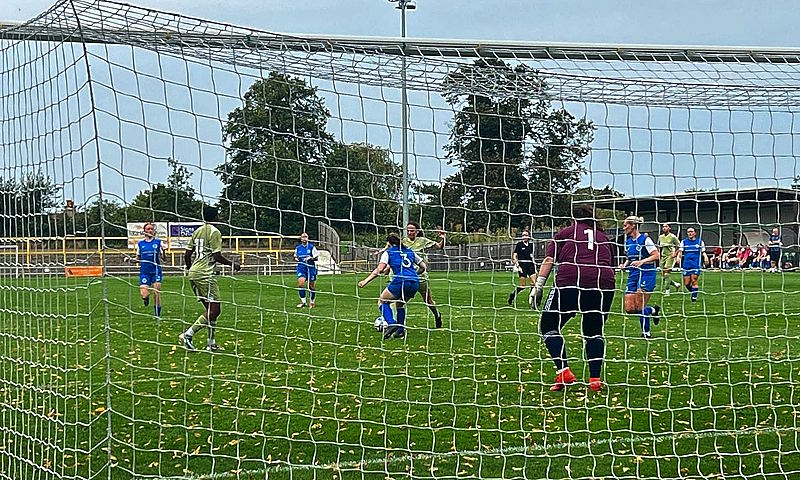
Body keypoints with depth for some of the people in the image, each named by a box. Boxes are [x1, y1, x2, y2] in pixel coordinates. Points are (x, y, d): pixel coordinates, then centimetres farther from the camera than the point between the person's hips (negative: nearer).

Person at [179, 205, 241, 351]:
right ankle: (188, 335, -14)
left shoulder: (197, 231, 16)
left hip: (193, 273, 9)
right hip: (205, 274, -9)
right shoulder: (215, 232, -8)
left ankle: (211, 344, 12)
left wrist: (190, 269, 33)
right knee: (214, 310, -7)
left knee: (211, 309, 13)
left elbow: (187, 255, 17)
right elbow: (217, 256, -13)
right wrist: (233, 264, 1)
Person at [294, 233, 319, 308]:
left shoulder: (311, 247, -1)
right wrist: (296, 259, -2)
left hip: (310, 268, -1)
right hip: (301, 268, 1)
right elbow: (295, 257, 21)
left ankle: (311, 302, 22)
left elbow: (316, 258, -1)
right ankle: (303, 301, -11)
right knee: (300, 283, -19)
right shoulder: (298, 248, 8)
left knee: (311, 286, 5)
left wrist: (311, 258, -20)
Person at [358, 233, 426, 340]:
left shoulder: (388, 252, 11)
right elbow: (423, 267, 27)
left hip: (400, 280, -5)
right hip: (415, 283, 5)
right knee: (399, 305, 27)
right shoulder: (410, 251, 24)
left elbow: (379, 269, -1)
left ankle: (390, 323, -12)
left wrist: (365, 281, 0)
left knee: (382, 301, 12)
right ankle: (400, 331, 17)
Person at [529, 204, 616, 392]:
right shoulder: (604, 237, 28)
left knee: (549, 327, 9)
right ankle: (595, 378, 8)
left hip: (570, 281, -3)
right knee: (594, 332, 18)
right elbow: (612, 266, 23)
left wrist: (538, 286, 3)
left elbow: (549, 260, 7)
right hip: (604, 283, 3)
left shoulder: (565, 233, 19)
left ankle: (563, 371, -5)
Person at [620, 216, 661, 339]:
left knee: (640, 307, -12)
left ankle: (646, 333, 7)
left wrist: (641, 262, -24)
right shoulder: (628, 241, 13)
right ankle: (653, 310, 23)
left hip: (646, 274, -7)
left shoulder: (645, 239, -9)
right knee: (629, 309, -1)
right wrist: (625, 264, 4)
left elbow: (656, 256, -12)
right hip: (633, 275, 7)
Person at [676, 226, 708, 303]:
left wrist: (705, 258, -8)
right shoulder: (684, 242, 12)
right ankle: (693, 293, 23)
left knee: (694, 281, -12)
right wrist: (679, 257, -15)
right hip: (686, 265, 2)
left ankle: (694, 297, -5)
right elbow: (680, 251, 7)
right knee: (686, 283, -2)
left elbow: (703, 252, 12)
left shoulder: (700, 242, 10)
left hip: (696, 264, -2)